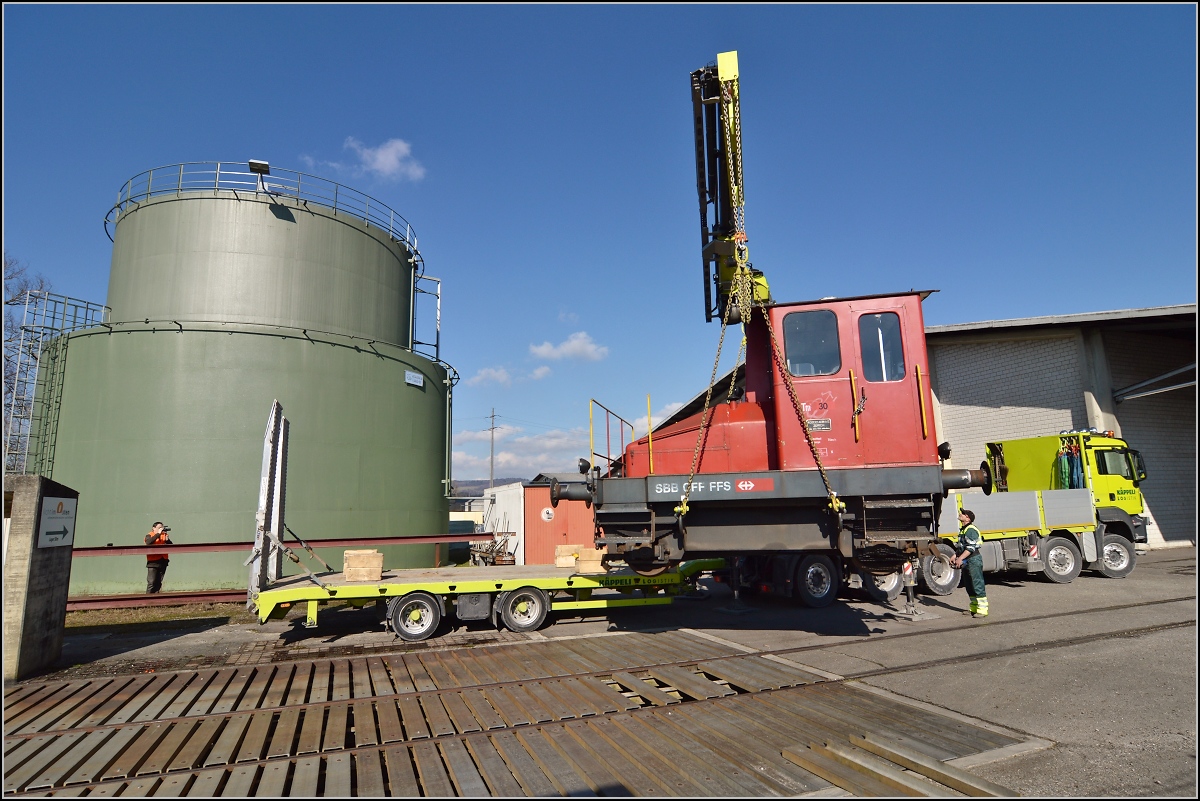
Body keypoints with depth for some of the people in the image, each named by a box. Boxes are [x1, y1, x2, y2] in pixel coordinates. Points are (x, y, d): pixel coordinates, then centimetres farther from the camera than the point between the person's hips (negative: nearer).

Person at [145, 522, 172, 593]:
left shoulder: (164, 535, 12)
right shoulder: (149, 535, 0)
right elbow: (149, 542, -24)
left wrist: (167, 540, -15)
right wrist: (158, 534, -24)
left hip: (163, 561, 5)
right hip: (153, 562, -5)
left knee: (158, 583, 9)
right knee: (151, 582, -9)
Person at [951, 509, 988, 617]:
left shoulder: (971, 530, -16)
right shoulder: (963, 530, 16)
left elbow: (971, 547, -23)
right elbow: (960, 546, 23)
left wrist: (960, 558, -24)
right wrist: (954, 556, 14)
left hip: (974, 559, -11)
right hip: (967, 561, 11)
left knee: (977, 584, -7)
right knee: (969, 585, 15)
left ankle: (982, 610, -2)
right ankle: (974, 608, 23)